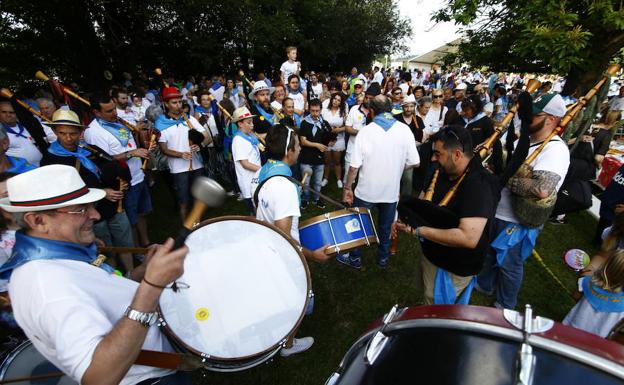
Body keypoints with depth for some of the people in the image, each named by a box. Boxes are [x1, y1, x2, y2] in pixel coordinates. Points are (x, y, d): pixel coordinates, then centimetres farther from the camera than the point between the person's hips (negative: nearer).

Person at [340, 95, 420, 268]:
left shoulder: (366, 131, -15)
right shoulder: (405, 130, -9)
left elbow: (354, 166, -17)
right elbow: (414, 162, -7)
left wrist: (347, 187, -4)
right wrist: (396, 167, 10)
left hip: (366, 191, -2)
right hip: (392, 190, 3)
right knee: (385, 227, 22)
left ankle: (354, 258, 33)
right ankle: (383, 258, 41)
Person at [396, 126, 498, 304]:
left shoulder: (479, 185, -31)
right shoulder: (445, 172, -3)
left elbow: (469, 238, -39)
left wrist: (418, 230, -34)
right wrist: (412, 209, -12)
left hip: (453, 268, -8)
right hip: (432, 253, 8)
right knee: (428, 298, 33)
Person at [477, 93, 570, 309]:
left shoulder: (555, 149, -23)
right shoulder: (523, 139, 3)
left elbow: (542, 189, -39)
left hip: (517, 221, -7)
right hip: (497, 211, 8)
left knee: (509, 264, 12)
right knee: (490, 252, 25)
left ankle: (505, 306, 37)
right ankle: (484, 284, 50)